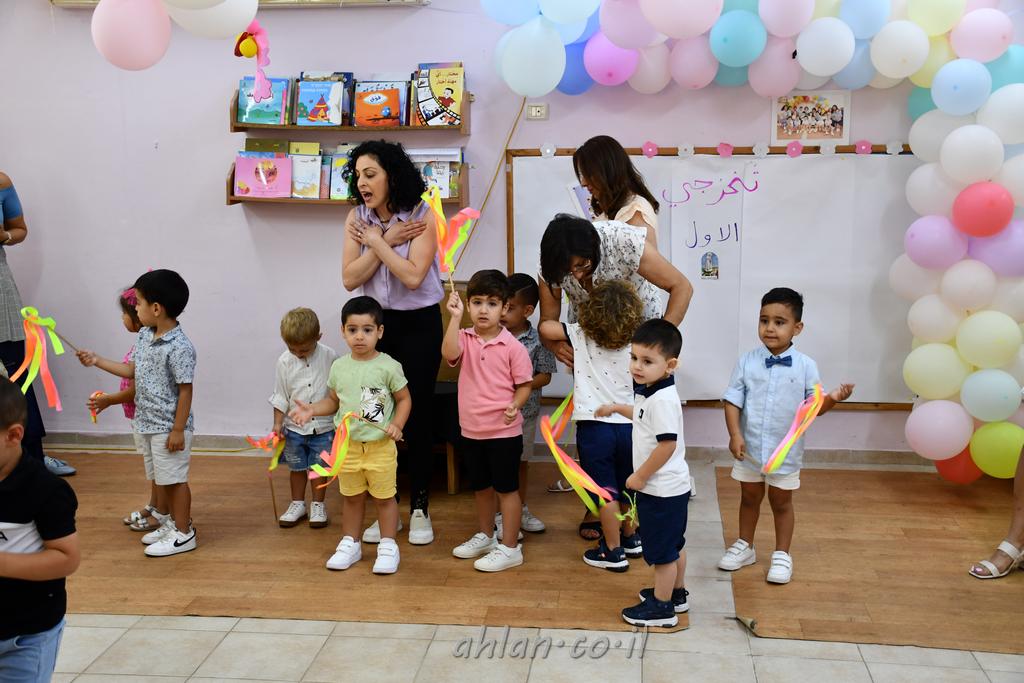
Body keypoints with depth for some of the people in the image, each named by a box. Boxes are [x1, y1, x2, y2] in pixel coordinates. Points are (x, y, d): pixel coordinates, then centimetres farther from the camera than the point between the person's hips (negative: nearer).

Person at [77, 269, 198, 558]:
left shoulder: (179, 347, -23)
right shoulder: (144, 335, 4)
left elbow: (185, 390, -19)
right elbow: (132, 370, 16)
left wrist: (178, 429, -18)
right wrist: (97, 361, 12)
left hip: (169, 427, -9)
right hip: (145, 423, 9)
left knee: (174, 479, 3)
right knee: (162, 479, 20)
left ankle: (183, 534, 16)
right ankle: (175, 522, 35)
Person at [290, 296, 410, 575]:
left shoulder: (388, 366, -11)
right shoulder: (339, 367, 1)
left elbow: (404, 399, -4)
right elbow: (333, 401, 12)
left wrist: (397, 425, -18)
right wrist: (312, 409, -5)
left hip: (381, 446, -4)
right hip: (347, 444, 4)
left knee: (384, 497, 7)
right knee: (352, 497, 17)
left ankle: (388, 546, 21)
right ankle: (349, 544, 31)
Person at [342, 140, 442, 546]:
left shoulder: (422, 218, -12)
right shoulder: (357, 218, -1)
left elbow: (413, 276, -23)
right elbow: (350, 278, -9)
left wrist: (377, 241, -15)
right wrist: (387, 239, -16)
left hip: (419, 324, -3)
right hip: (376, 322, 4)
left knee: (417, 413, 2)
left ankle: (419, 508, 16)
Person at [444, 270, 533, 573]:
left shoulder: (513, 346, -11)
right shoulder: (465, 338, -1)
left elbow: (524, 384, -5)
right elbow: (449, 354, -23)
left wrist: (515, 405, -24)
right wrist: (455, 317, -27)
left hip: (504, 431, -5)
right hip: (471, 430, 5)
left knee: (506, 488, 5)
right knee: (481, 486, 21)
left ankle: (510, 548, 15)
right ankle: (485, 536, 40)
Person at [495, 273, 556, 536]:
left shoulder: (537, 340, -9)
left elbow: (545, 376, -5)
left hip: (525, 412, 1)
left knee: (522, 461, 17)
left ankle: (521, 509, 34)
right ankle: (500, 514, 21)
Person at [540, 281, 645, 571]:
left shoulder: (581, 335, -9)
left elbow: (546, 327, -5)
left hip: (594, 425, -4)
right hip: (628, 425, 4)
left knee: (605, 490, 5)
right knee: (626, 486, 21)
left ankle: (613, 552, 13)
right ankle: (630, 538, 39)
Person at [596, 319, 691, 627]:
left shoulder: (663, 400, -26)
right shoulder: (652, 393, 5)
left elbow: (667, 445, -29)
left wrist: (640, 477, -20)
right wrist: (618, 408, 30)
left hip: (662, 489, -10)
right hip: (668, 487, 10)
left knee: (661, 549, 4)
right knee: (673, 545, 24)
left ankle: (662, 608, 17)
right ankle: (676, 593, 40)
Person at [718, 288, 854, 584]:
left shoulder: (806, 366, -9)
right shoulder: (747, 362, -8)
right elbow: (733, 401, -6)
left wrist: (832, 399, -26)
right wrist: (735, 434, -17)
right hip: (749, 447, 1)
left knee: (781, 502, 14)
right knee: (749, 498, 19)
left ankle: (782, 555, 30)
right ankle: (744, 546, 37)